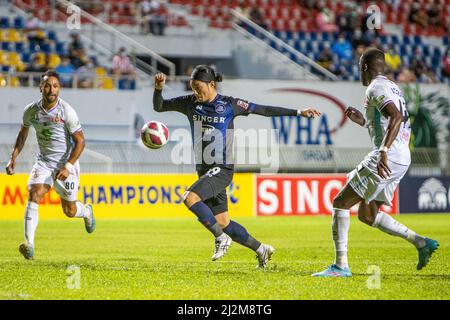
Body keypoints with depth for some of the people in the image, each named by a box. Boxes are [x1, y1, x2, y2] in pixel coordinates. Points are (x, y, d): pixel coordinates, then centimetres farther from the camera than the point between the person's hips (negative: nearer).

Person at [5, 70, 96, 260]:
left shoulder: (66, 112, -17)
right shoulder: (31, 111, -4)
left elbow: (80, 141, -12)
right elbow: (23, 133, 16)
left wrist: (67, 167, -20)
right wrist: (13, 158, 6)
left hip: (66, 163, -3)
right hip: (44, 162, 3)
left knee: (70, 211, 6)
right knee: (34, 195, -22)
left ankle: (87, 212, 44)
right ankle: (29, 244, -27)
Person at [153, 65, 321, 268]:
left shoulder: (229, 105, -6)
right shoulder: (190, 103, 5)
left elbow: (263, 110, 0)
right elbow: (159, 107, 9)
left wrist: (298, 113, 0)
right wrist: (158, 89, -11)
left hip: (222, 169, -6)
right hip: (204, 169, 6)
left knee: (190, 198, -27)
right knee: (223, 223, 7)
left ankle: (221, 237, -12)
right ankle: (261, 249, 25)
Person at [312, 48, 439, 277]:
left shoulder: (376, 88, -8)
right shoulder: (393, 88, 22)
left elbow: (396, 117, -24)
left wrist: (384, 151, -33)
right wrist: (364, 122, 28)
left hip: (388, 158, -10)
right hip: (402, 158, 10)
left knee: (340, 203, -4)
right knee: (367, 214, 17)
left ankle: (341, 265, -9)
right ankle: (421, 242, 9)